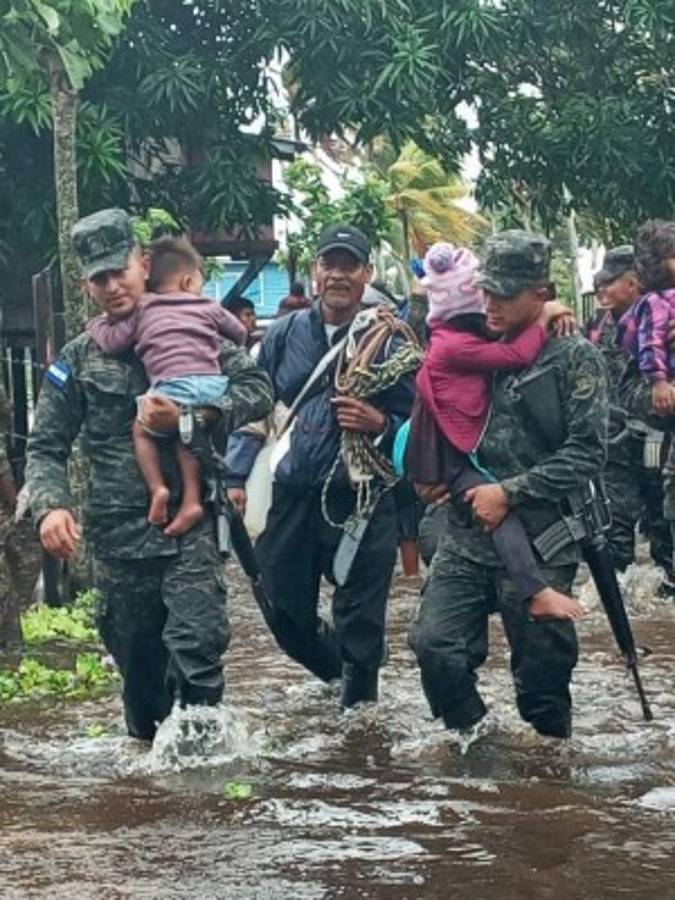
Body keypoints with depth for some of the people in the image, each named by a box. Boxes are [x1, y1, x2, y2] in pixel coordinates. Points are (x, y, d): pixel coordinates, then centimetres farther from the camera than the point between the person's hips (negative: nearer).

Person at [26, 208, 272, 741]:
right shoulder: (79, 359, 8)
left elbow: (258, 389, -2)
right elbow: (46, 448, 7)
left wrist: (191, 414, -18)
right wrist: (49, 505, -13)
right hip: (117, 536, 2)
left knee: (196, 646, -17)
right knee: (139, 664, 10)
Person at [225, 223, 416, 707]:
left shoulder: (388, 341, 0)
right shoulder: (283, 335, 7)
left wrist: (380, 425, -17)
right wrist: (238, 476, 4)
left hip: (360, 499, -3)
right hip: (289, 497, 3)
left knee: (360, 619, 1)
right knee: (287, 611, 13)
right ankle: (340, 668, 40)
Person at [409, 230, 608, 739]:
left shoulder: (575, 358, -5)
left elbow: (587, 453, -12)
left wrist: (509, 492, -16)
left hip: (538, 545, -5)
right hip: (467, 537, 5)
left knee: (542, 673, 4)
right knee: (435, 644, -6)